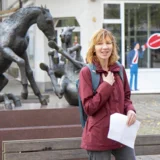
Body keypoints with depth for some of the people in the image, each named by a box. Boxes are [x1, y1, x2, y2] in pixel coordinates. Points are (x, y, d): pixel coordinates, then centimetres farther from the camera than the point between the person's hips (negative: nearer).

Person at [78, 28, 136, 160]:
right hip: (99, 137, -5)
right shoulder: (87, 72, -9)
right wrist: (106, 85, -17)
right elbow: (89, 107, -13)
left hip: (121, 133, 5)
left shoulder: (119, 70, 6)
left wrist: (130, 110, -7)